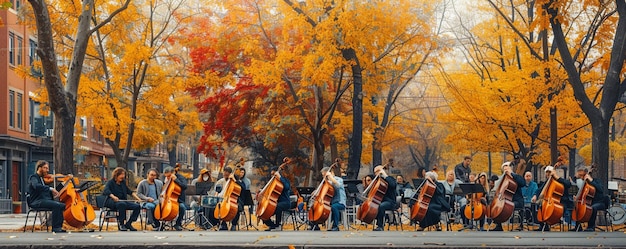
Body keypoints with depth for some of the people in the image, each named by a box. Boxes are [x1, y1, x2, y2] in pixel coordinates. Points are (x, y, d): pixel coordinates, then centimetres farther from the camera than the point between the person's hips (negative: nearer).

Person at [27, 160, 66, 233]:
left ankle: (59, 227, -7)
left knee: (63, 205, -8)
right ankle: (56, 228, -24)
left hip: (46, 200, 8)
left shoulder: (43, 179, 24)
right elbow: (36, 186, -26)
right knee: (57, 205, -28)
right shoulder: (33, 177, -3)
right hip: (37, 202, -8)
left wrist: (53, 193, 0)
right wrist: (50, 188, -30)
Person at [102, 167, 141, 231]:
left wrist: (136, 197, 14)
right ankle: (120, 224, -29)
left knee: (137, 206, -14)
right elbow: (106, 191, -21)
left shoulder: (123, 182, 19)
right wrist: (113, 196, -39)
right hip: (111, 202, -7)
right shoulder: (110, 182, -2)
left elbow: (129, 191, 29)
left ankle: (128, 224, -5)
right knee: (122, 204, -41)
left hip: (123, 201, 7)